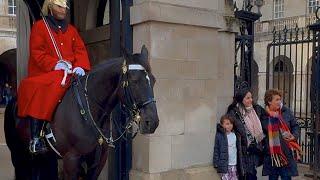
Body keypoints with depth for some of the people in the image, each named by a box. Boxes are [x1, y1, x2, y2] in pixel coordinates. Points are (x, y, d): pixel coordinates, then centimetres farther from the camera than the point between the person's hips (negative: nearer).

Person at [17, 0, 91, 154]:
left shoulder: (71, 29, 22)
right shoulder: (39, 26, 7)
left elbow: (80, 50, 11)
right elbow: (37, 52, -4)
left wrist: (80, 67, -9)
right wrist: (55, 64, -17)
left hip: (70, 72, 5)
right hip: (45, 72, -4)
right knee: (38, 90, -33)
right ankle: (35, 139, -29)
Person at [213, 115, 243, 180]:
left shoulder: (235, 135, 3)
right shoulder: (219, 135, -9)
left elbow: (239, 149, 9)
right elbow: (216, 149, -6)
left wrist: (239, 163, 10)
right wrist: (216, 163, -8)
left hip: (234, 163, 4)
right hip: (224, 164, -4)